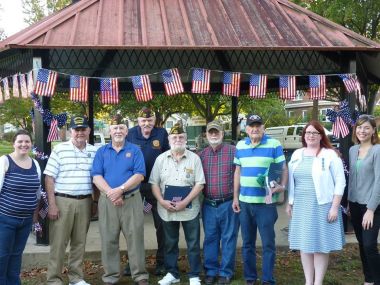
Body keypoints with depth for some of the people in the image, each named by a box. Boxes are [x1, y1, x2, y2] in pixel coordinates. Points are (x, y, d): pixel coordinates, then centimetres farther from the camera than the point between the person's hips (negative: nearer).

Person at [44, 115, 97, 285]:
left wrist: (96, 201, 10)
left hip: (85, 202, 4)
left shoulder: (94, 152, 8)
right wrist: (52, 204, -10)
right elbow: (49, 178, -5)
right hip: (63, 200, -3)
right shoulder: (59, 150, -3)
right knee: (58, 243, 1)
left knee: (80, 242, 12)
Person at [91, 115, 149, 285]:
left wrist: (120, 189, -18)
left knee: (135, 238, 1)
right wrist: (110, 193, -16)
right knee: (109, 240, 6)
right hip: (107, 201, 2)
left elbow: (139, 175, -7)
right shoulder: (101, 152, 9)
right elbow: (96, 177, -1)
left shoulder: (135, 150, 4)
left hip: (132, 200, -2)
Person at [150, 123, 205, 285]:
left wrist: (185, 202, -16)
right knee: (170, 243, 14)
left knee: (193, 244, 5)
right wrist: (162, 201, -12)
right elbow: (154, 183, 4)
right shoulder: (161, 159, 5)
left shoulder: (194, 158, -1)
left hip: (189, 209, -2)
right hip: (167, 210, 2)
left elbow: (199, 184, -6)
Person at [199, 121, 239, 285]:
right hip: (208, 205, 3)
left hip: (228, 203, -3)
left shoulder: (233, 151, -4)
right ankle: (211, 271, 23)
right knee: (210, 238, 11)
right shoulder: (201, 155, 7)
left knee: (228, 238, 5)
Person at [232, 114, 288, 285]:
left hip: (266, 202, -4)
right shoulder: (240, 146, 10)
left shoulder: (274, 145, -4)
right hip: (245, 202, 4)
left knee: (268, 243, 0)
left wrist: (282, 186, -21)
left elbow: (283, 169, -2)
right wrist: (235, 197, 11)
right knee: (247, 243, 12)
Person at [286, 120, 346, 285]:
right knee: (305, 244, 10)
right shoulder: (297, 154, 10)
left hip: (322, 206, -4)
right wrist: (289, 203, 13)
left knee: (320, 245, 2)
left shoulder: (330, 155, -5)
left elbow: (340, 182, -7)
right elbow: (291, 182, 16)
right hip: (301, 206, 5)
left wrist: (335, 206, -13)